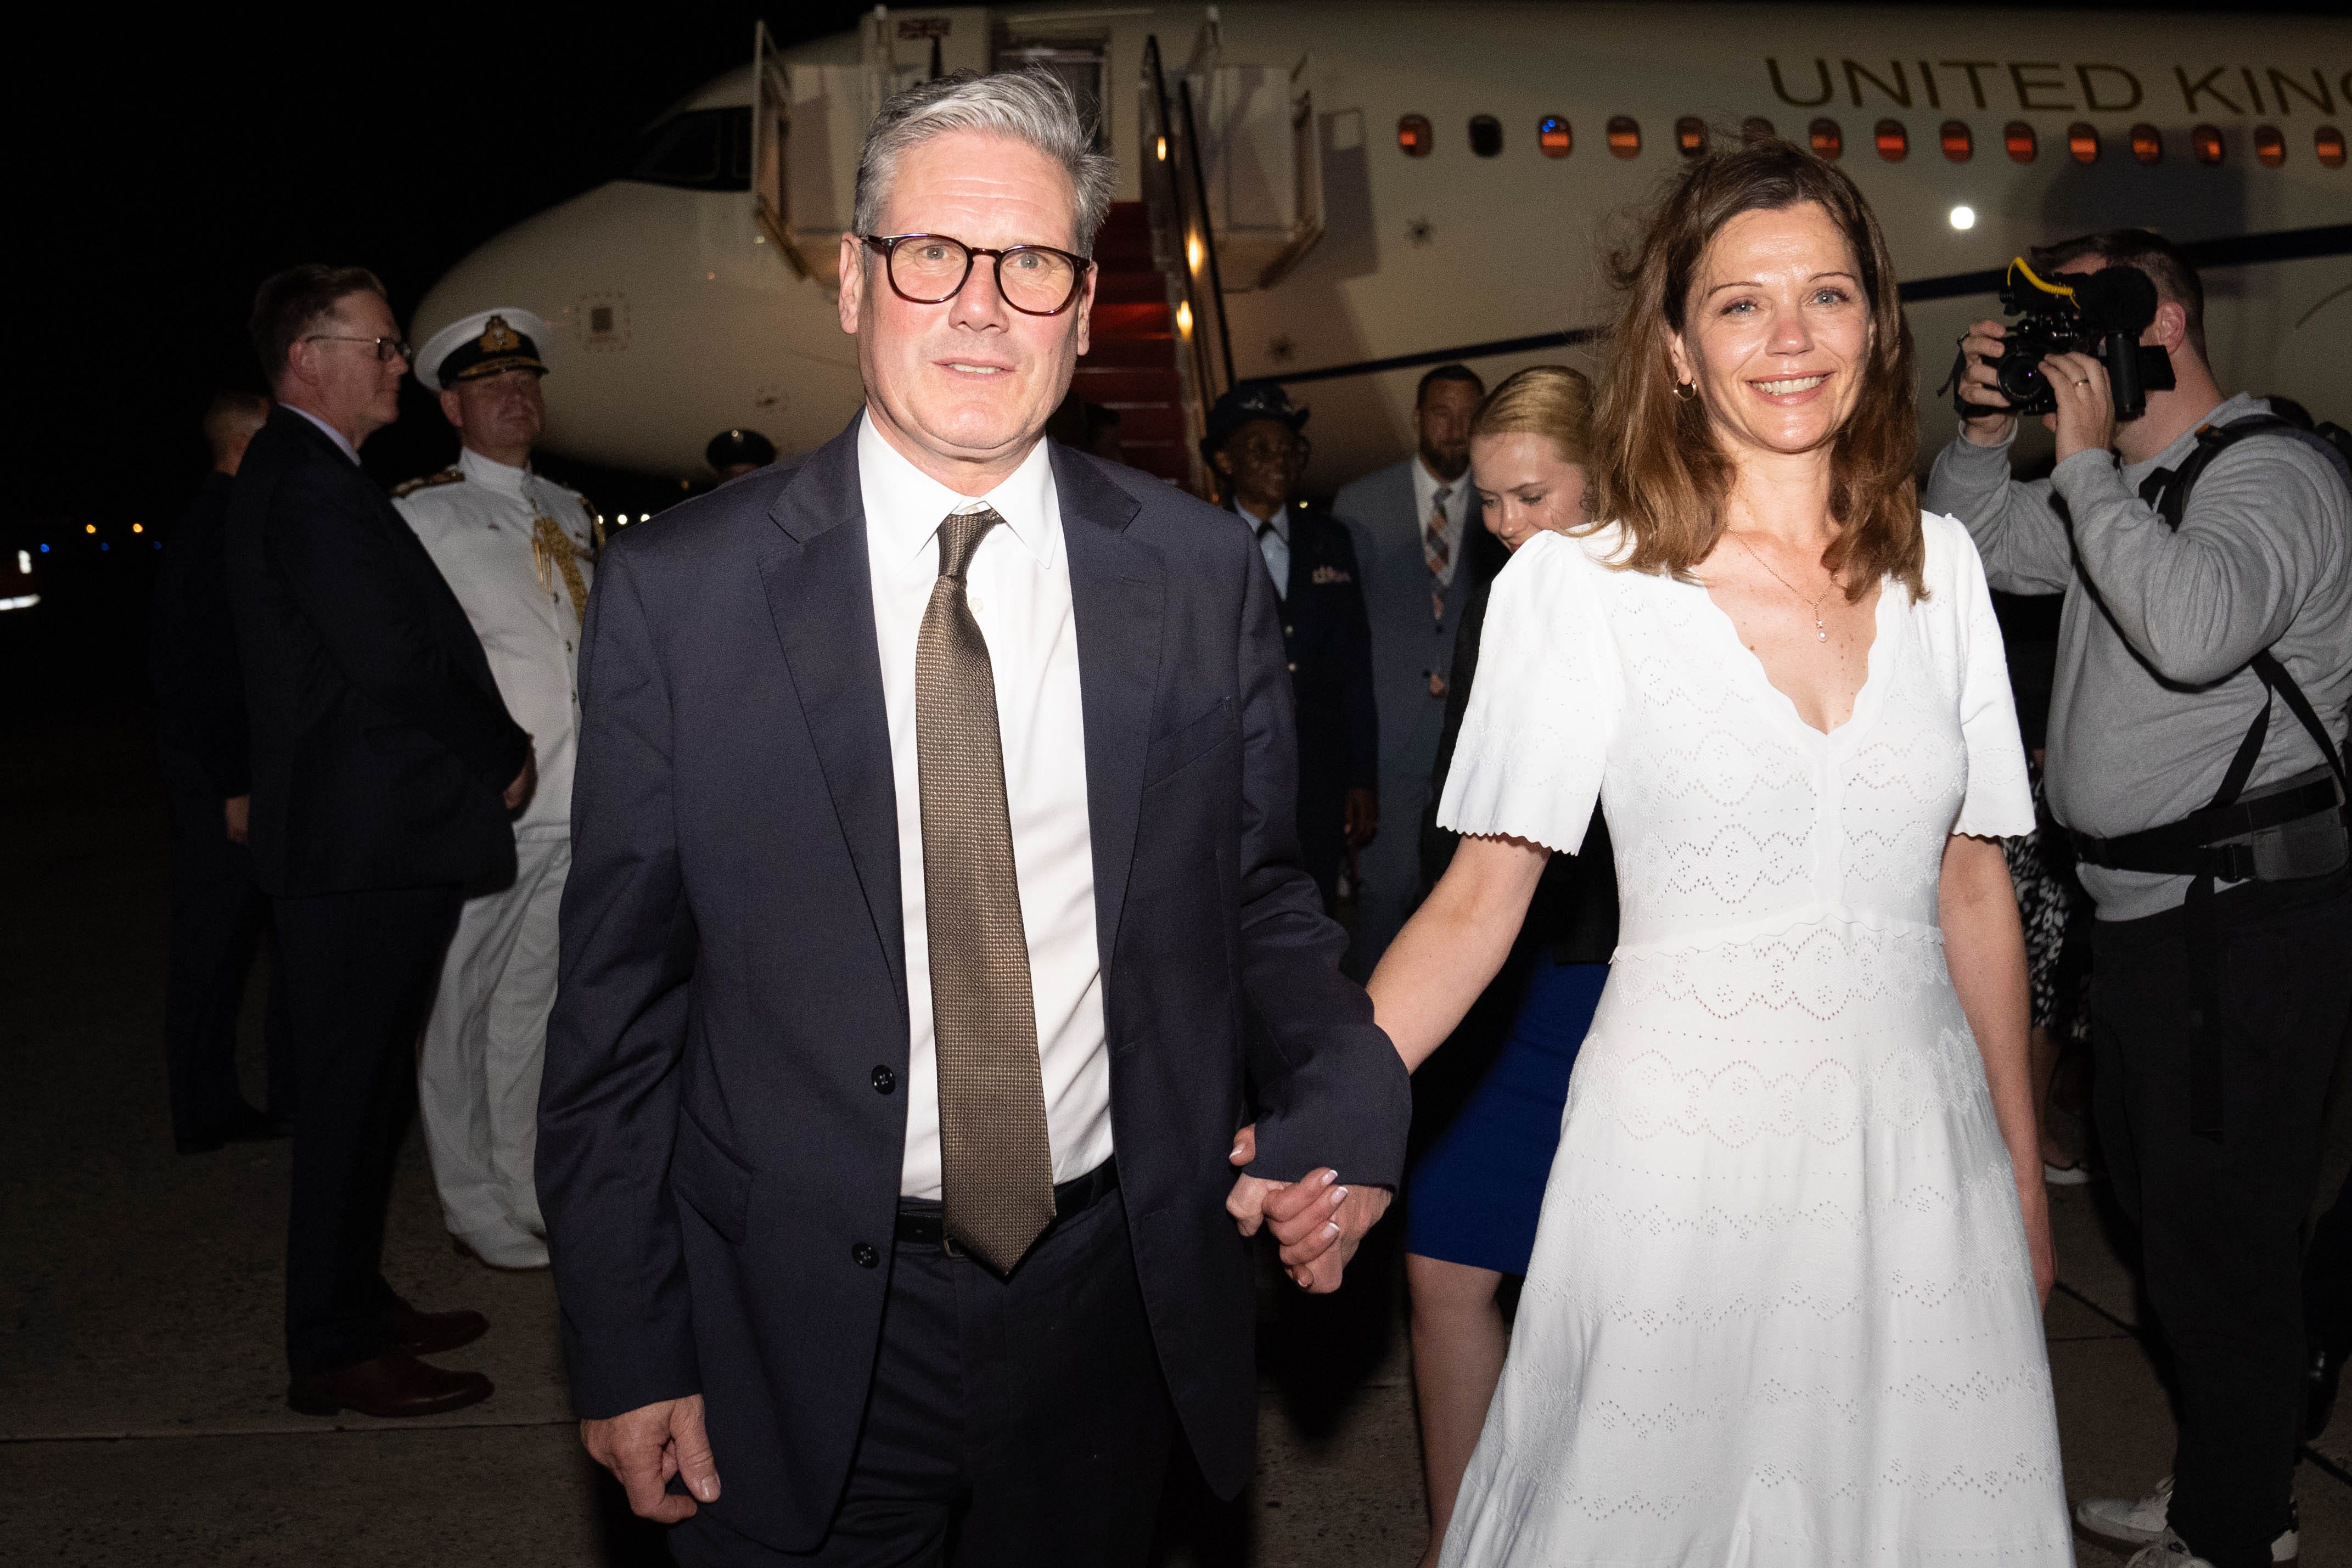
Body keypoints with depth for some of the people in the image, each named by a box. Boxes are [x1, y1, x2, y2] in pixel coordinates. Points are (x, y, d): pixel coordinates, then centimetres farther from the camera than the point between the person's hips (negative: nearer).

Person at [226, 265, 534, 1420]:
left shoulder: (303, 477, 17)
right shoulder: (310, 485, -16)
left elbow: (405, 642, 17)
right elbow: (397, 665, -22)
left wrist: (489, 752, 6)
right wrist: (507, 756, -7)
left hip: (365, 845, 10)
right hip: (364, 847, -10)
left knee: (363, 1091, 18)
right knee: (350, 1095, -1)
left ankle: (354, 1304, 31)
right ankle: (334, 1354, 11)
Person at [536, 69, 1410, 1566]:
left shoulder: (1203, 570, -3)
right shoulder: (676, 590, -8)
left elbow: (1260, 897, 5)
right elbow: (620, 995, -4)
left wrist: (1344, 1100, -13)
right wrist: (631, 1351, -3)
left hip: (1117, 1292, 2)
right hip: (806, 1335, -1)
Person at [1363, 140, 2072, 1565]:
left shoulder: (1938, 566, 5)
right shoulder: (1576, 586, -7)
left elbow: (1974, 884, 10)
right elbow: (1481, 895, -9)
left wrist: (2025, 1173, 14)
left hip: (1918, 1150, 4)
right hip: (1683, 1162, -3)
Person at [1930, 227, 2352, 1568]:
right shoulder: (2128, 487, 14)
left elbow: (2195, 628, -32)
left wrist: (2083, 460, -23)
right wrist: (1991, 429, 5)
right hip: (2149, 908, 9)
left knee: (2222, 1236, 2)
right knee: (2164, 1208, 19)